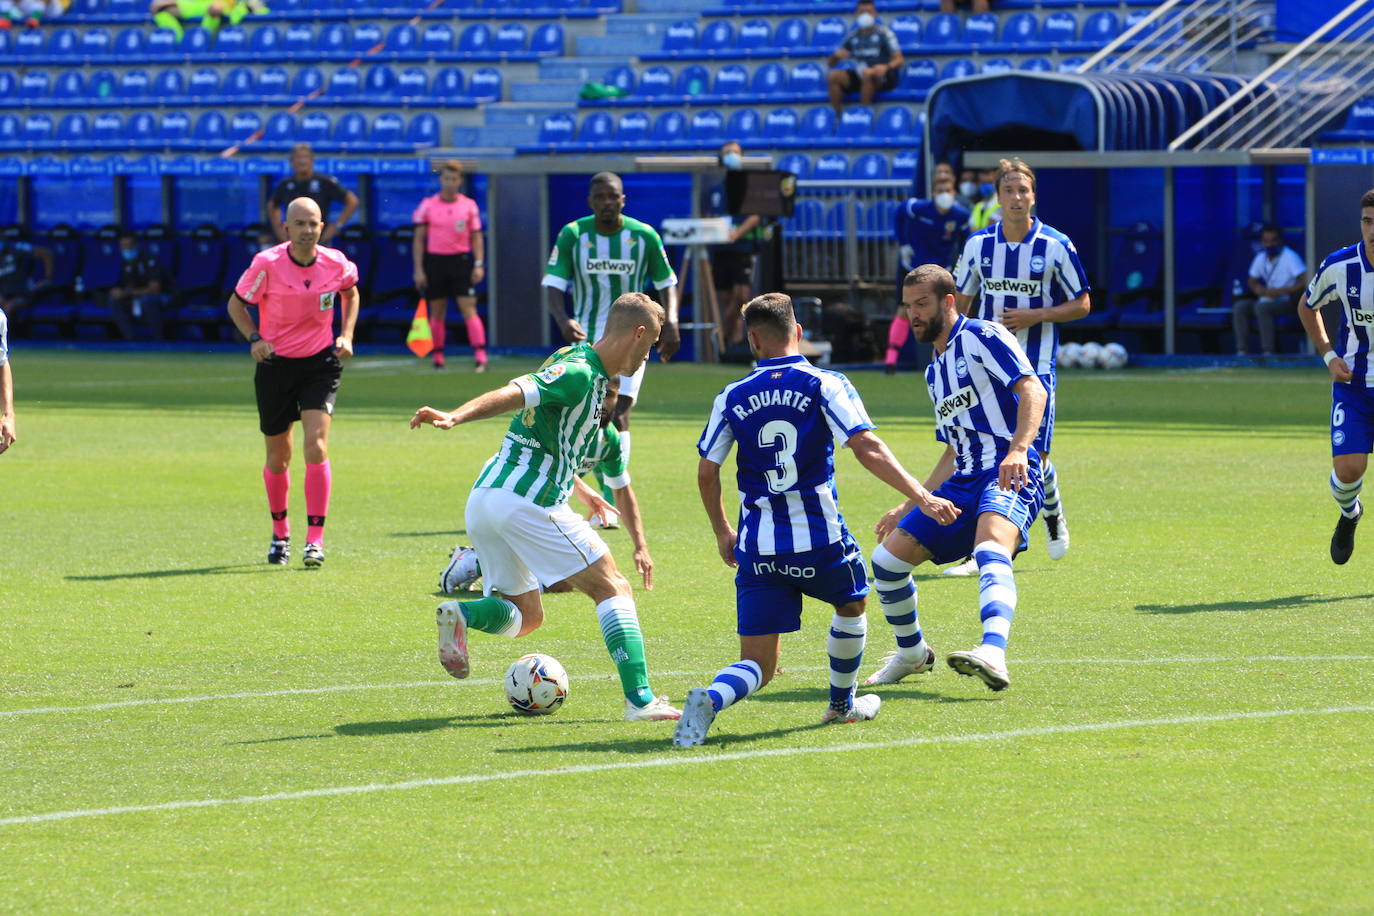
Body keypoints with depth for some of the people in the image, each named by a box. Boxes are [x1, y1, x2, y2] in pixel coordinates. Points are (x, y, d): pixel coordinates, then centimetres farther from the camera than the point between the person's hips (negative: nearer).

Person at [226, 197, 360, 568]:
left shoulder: (336, 264, -7)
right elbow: (236, 304, 0)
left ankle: (315, 539, -13)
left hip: (320, 363, 0)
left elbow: (351, 292, 16)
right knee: (278, 457, 8)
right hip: (276, 364, 0)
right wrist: (254, 339, -16)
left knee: (316, 446, -16)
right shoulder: (267, 264, -13)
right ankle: (279, 533, 30)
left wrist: (346, 335, 3)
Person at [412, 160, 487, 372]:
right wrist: (418, 269, -1)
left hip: (461, 260, -1)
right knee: (437, 313, 5)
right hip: (435, 261, 1)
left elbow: (476, 236, 7)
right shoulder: (428, 205, 3)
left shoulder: (469, 205, 5)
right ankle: (438, 358, 13)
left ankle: (480, 357, -14)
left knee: (469, 309, -9)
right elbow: (419, 239, 5)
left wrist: (479, 265, -3)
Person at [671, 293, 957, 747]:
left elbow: (706, 472, 7)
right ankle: (842, 704, 44)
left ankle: (710, 698, -26)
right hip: (819, 539, -2)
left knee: (757, 665, 4)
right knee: (851, 606, 32)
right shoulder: (825, 384, -3)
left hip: (758, 549, 2)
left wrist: (723, 534, 21)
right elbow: (866, 448, -13)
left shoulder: (732, 397, 5)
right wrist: (920, 496, -14)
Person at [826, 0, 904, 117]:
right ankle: (835, 115, -17)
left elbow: (899, 60, -12)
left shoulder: (884, 33, -5)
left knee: (867, 73, -39)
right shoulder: (852, 37, 7)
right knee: (833, 76, -19)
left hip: (883, 77, -5)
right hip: (859, 76, 5)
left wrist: (886, 67, -34)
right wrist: (836, 56, -16)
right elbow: (830, 64, 9)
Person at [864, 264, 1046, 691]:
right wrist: (910, 505, 28)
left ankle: (993, 656, -59)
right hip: (962, 481, 9)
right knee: (888, 559, 3)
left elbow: (1033, 390, -15)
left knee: (991, 554, -35)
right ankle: (912, 652, 26)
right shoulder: (935, 371, 25)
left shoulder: (981, 336, -1)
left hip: (1009, 477, -9)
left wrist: (1018, 450, -31)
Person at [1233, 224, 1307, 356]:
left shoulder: (1290, 257, -10)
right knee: (1239, 306, -13)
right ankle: (1241, 351, -20)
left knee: (1262, 307, -33)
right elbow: (1252, 281, 23)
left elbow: (1305, 282, -19)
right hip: (1267, 299, 7)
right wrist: (1257, 288, -3)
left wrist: (1280, 291, -22)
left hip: (1288, 301, -7)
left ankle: (1269, 351, -34)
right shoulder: (1261, 258, 11)